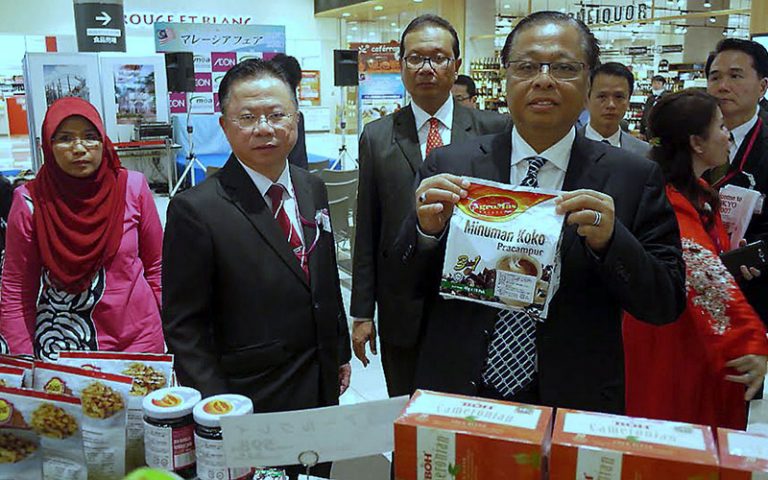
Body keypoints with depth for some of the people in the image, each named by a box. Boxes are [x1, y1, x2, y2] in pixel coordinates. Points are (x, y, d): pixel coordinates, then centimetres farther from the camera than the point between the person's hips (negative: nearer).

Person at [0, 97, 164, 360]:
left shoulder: (133, 187, -7)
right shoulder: (30, 201, -9)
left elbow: (156, 266, 2)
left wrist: (170, 327, -1)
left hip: (138, 337, 1)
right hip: (61, 343, 0)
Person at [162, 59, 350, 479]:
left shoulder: (313, 189, 2)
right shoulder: (196, 210, -18)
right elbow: (182, 326, -14)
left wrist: (340, 352, 15)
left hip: (323, 387, 6)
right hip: (251, 401, -6)